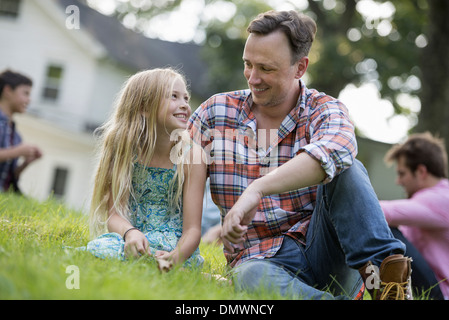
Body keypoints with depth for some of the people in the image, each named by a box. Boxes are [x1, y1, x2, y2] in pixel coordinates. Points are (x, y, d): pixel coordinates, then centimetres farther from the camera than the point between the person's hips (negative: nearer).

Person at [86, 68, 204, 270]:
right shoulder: (125, 149, -1)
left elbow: (192, 229, -10)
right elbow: (114, 213, -7)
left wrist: (176, 256, -32)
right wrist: (130, 232, -30)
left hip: (173, 247, -2)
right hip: (131, 241, 2)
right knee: (99, 246, -32)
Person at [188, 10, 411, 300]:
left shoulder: (325, 110, -2)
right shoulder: (215, 112, 6)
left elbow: (334, 150, -28)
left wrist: (257, 189, -40)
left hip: (325, 252, 0)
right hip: (262, 259, 0)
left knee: (345, 169, -25)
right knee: (250, 276, -37)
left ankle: (383, 268, -35)